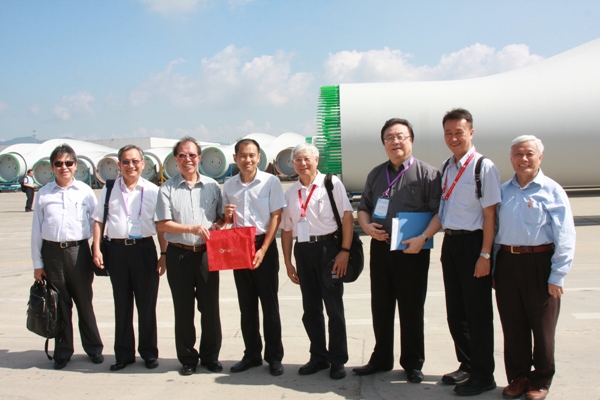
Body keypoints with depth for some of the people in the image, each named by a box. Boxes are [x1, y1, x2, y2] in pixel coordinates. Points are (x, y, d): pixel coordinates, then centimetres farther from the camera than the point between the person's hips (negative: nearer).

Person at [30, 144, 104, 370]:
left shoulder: (85, 191, 1)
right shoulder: (43, 194, 4)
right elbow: (36, 229, 6)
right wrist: (37, 263, 5)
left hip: (78, 250, -1)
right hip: (52, 252, 1)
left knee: (84, 302, 10)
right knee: (59, 304, 9)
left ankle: (93, 348, 25)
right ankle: (63, 351, 24)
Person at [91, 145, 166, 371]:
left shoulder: (152, 191, 2)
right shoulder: (109, 189, 7)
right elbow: (98, 220, 9)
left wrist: (164, 254, -1)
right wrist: (96, 249, -1)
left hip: (144, 248, -1)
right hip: (117, 249, 2)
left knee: (147, 304, 6)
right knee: (122, 304, 10)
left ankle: (149, 352, 20)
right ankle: (124, 353, 22)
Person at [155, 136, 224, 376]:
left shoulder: (211, 186, 7)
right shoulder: (167, 189, 1)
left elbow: (222, 217, 12)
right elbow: (162, 224, -5)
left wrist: (217, 225, -10)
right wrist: (192, 228, -15)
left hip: (207, 254, 1)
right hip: (179, 255, -1)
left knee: (210, 307, 6)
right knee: (183, 309, 7)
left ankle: (210, 356, 21)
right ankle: (187, 359, 21)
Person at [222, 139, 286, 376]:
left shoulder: (271, 182, -5)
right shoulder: (229, 186, 8)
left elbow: (276, 217, -7)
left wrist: (263, 250, -14)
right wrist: (226, 215, -8)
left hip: (264, 246, -4)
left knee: (269, 303, 1)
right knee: (246, 305, 11)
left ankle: (274, 357, 12)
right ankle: (252, 355, 22)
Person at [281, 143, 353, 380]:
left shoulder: (332, 183, -3)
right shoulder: (291, 192, 10)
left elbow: (347, 217, -8)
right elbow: (286, 229, 13)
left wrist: (345, 250, -15)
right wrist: (288, 262, 11)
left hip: (327, 247, -5)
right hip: (302, 251, 5)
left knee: (333, 306, 2)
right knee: (310, 308, 12)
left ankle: (338, 360, 15)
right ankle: (318, 357, 26)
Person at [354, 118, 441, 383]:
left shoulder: (427, 173, -4)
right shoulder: (376, 174, 13)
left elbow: (439, 212, -10)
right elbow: (363, 207, 18)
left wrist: (423, 238, -22)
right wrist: (366, 225, -3)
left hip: (412, 250, -4)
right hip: (380, 247, 5)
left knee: (411, 309, 6)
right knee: (380, 307, 13)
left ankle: (412, 363, 22)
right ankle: (381, 358, 28)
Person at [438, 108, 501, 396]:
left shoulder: (484, 167, -12)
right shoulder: (447, 167, 10)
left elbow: (490, 214, -14)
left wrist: (485, 255, -16)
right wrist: (446, 239, 10)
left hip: (472, 243, -7)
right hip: (449, 242, 7)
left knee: (477, 311, 3)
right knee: (455, 310, 15)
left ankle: (483, 375, 17)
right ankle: (466, 365, 31)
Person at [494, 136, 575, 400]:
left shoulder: (552, 191, -3)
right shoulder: (503, 191, 10)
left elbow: (565, 237, -7)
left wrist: (557, 276, -11)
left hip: (539, 263, -4)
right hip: (506, 263, 4)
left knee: (542, 326, 8)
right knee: (512, 326, 11)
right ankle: (518, 376, 26)